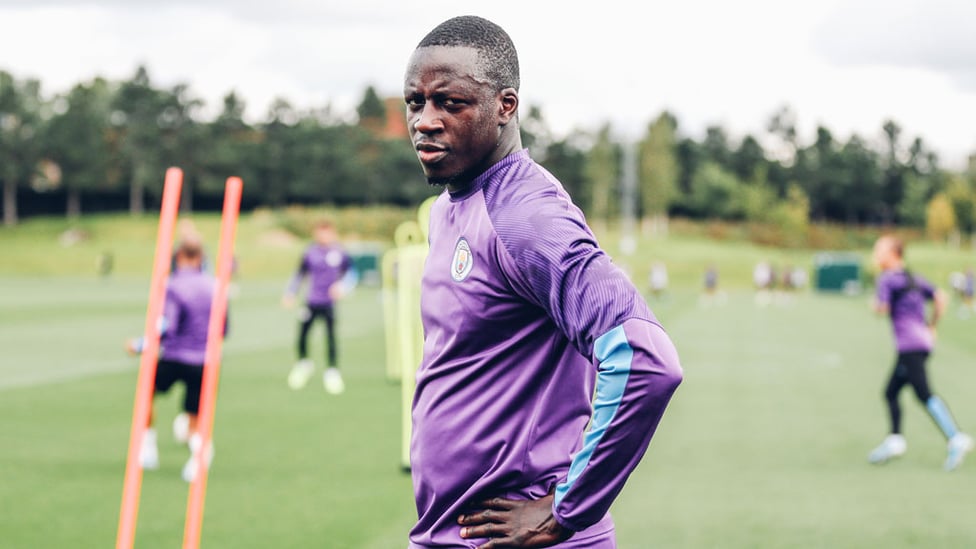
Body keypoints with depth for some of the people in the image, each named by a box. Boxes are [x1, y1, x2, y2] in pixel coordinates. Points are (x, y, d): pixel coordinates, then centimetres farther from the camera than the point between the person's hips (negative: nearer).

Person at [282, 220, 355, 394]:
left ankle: (332, 371, 4)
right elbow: (300, 274, 15)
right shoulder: (310, 252, 5)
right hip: (311, 301, 2)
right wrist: (290, 293, 12)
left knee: (331, 337, -8)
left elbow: (350, 272, 1)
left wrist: (342, 286, -17)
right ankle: (303, 363, 24)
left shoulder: (339, 253, -1)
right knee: (302, 334, -1)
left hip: (329, 303, -2)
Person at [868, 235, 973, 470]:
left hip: (910, 345, -9)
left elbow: (882, 309, -13)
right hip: (923, 341, 9)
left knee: (924, 394, -19)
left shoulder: (887, 279, -4)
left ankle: (956, 439, -30)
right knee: (891, 392, 15)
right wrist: (931, 326, 20)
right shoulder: (914, 278, 20)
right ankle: (895, 439, 8)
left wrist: (875, 304, 9)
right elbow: (940, 297, 15)